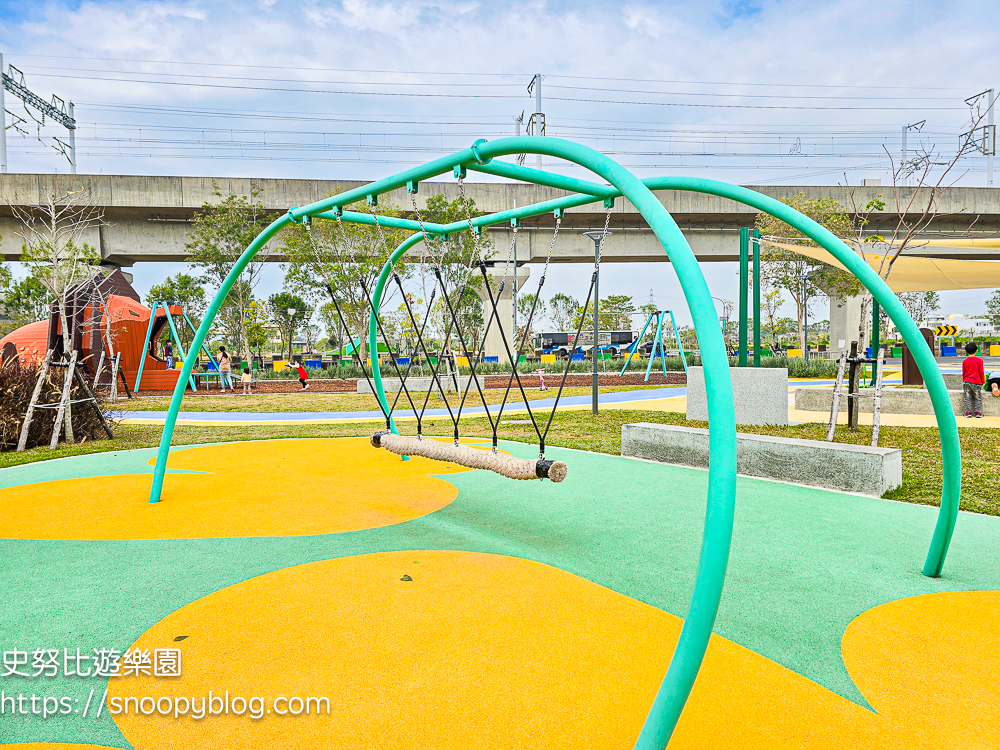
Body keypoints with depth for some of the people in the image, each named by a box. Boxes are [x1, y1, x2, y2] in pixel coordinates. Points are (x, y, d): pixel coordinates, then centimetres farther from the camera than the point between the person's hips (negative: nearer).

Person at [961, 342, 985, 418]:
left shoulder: (964, 361, 1)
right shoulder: (979, 360, -5)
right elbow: (981, 372, -1)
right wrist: (983, 381, 8)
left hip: (966, 382, 1)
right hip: (976, 382, -1)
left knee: (968, 398, 5)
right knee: (978, 398, 7)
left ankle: (968, 412, 4)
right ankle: (978, 413, 6)